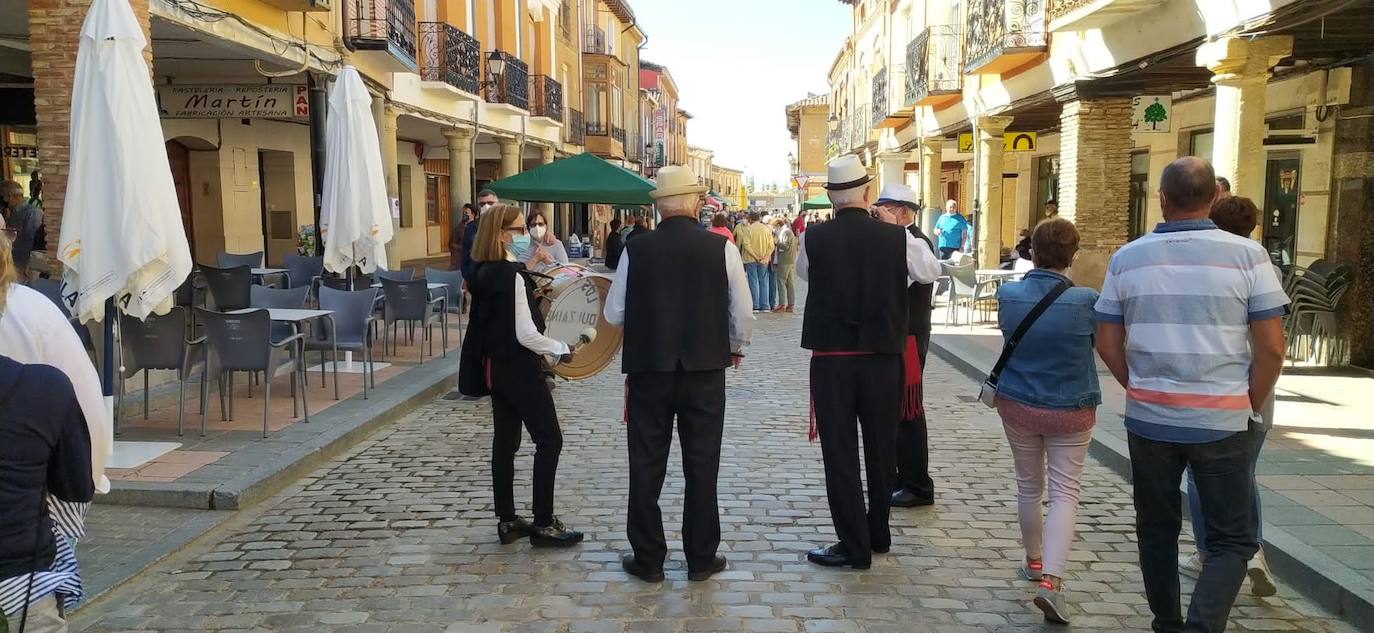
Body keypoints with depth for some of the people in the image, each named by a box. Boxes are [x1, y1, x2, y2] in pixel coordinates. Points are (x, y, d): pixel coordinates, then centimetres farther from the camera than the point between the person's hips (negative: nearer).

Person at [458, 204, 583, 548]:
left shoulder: (483, 273, 6)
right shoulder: (513, 276, -19)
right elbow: (526, 334, -21)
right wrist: (561, 349, -9)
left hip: (496, 367, 9)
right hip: (520, 369, -8)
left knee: (505, 440, 12)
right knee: (549, 440, -1)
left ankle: (507, 520, 19)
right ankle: (543, 524, 2)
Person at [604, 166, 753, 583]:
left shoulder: (636, 250, -5)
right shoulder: (721, 248, -6)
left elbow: (614, 313, 1)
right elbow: (742, 313, -2)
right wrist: (737, 347, 18)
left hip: (648, 369, 0)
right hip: (705, 370, 0)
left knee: (646, 466, 10)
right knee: (702, 466, 10)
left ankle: (648, 559, 18)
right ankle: (701, 558, 18)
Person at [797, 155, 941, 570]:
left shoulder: (814, 239, -9)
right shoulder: (898, 238, -7)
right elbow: (930, 272, 12)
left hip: (831, 359, -2)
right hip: (882, 357, 2)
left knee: (839, 452, 5)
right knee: (880, 449, 17)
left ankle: (855, 546, 7)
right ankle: (878, 534, 32)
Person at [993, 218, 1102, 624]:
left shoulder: (1008, 295, -11)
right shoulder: (1085, 302, -19)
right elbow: (1101, 342, 0)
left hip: (1017, 406, 3)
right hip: (1070, 412, -3)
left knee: (1028, 486, 19)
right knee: (1065, 493, 3)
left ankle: (1034, 562, 36)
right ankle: (1051, 580, -11)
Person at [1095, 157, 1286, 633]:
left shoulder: (1127, 258, 0)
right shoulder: (1246, 255, -6)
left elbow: (1107, 344, 4)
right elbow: (1271, 348, -6)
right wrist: (1252, 405, 8)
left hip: (1148, 419, 2)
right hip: (1222, 421, -2)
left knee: (1157, 530, 17)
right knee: (1231, 540, 9)